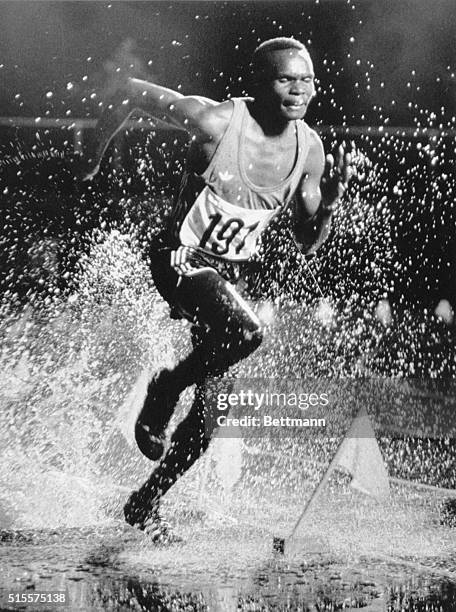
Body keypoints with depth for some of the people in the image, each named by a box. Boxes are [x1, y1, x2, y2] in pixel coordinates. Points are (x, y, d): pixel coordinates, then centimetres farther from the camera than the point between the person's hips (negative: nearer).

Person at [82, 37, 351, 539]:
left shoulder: (310, 149, -5)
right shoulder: (218, 121, -21)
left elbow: (307, 244, 3)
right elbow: (130, 93, -9)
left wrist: (328, 205, -16)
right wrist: (93, 159, -2)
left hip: (230, 272, 6)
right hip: (181, 259, -6)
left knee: (210, 412, 5)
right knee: (247, 332, -35)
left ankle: (145, 503, 28)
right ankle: (164, 391, -5)